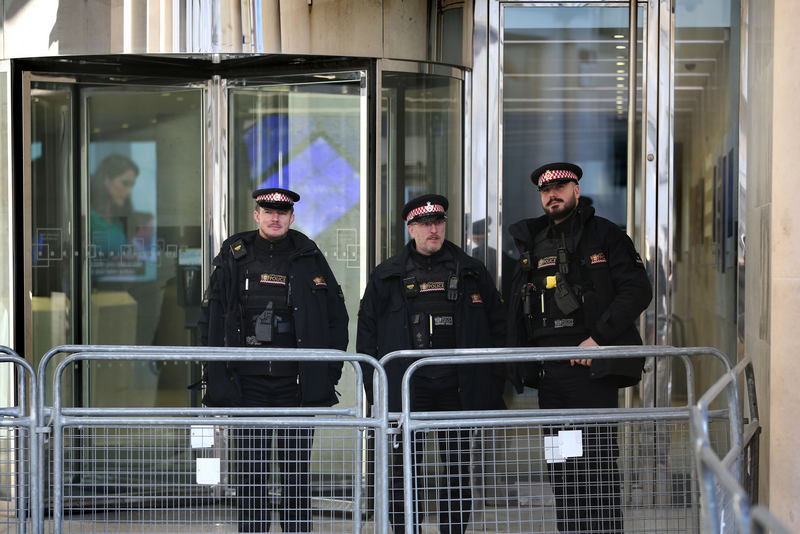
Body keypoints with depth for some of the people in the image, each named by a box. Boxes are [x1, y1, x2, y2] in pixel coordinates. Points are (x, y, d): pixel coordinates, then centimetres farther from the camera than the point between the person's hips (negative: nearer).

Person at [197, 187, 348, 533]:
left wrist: (329, 371, 3)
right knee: (251, 468, 3)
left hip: (297, 381, 0)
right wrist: (216, 374, 1)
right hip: (248, 381, 0)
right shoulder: (233, 257, 7)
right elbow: (210, 316, 9)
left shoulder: (310, 258, 6)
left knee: (296, 468, 3)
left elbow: (336, 316, 11)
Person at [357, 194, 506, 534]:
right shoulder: (387, 276, 7)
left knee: (458, 470, 5)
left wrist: (493, 382, 4)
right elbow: (367, 330, 9)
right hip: (406, 388, -1)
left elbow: (497, 325, 11)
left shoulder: (471, 273, 9)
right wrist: (375, 385, 0)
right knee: (403, 470, 1)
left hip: (457, 388, 1)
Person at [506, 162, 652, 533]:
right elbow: (517, 312, 23)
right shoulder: (532, 244, 17)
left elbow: (638, 290, -8)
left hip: (592, 367, -6)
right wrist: (520, 359, 11)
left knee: (598, 461, -7)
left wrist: (598, 338, -14)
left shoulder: (604, 235, 1)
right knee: (560, 467, 8)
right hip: (549, 371, 6)